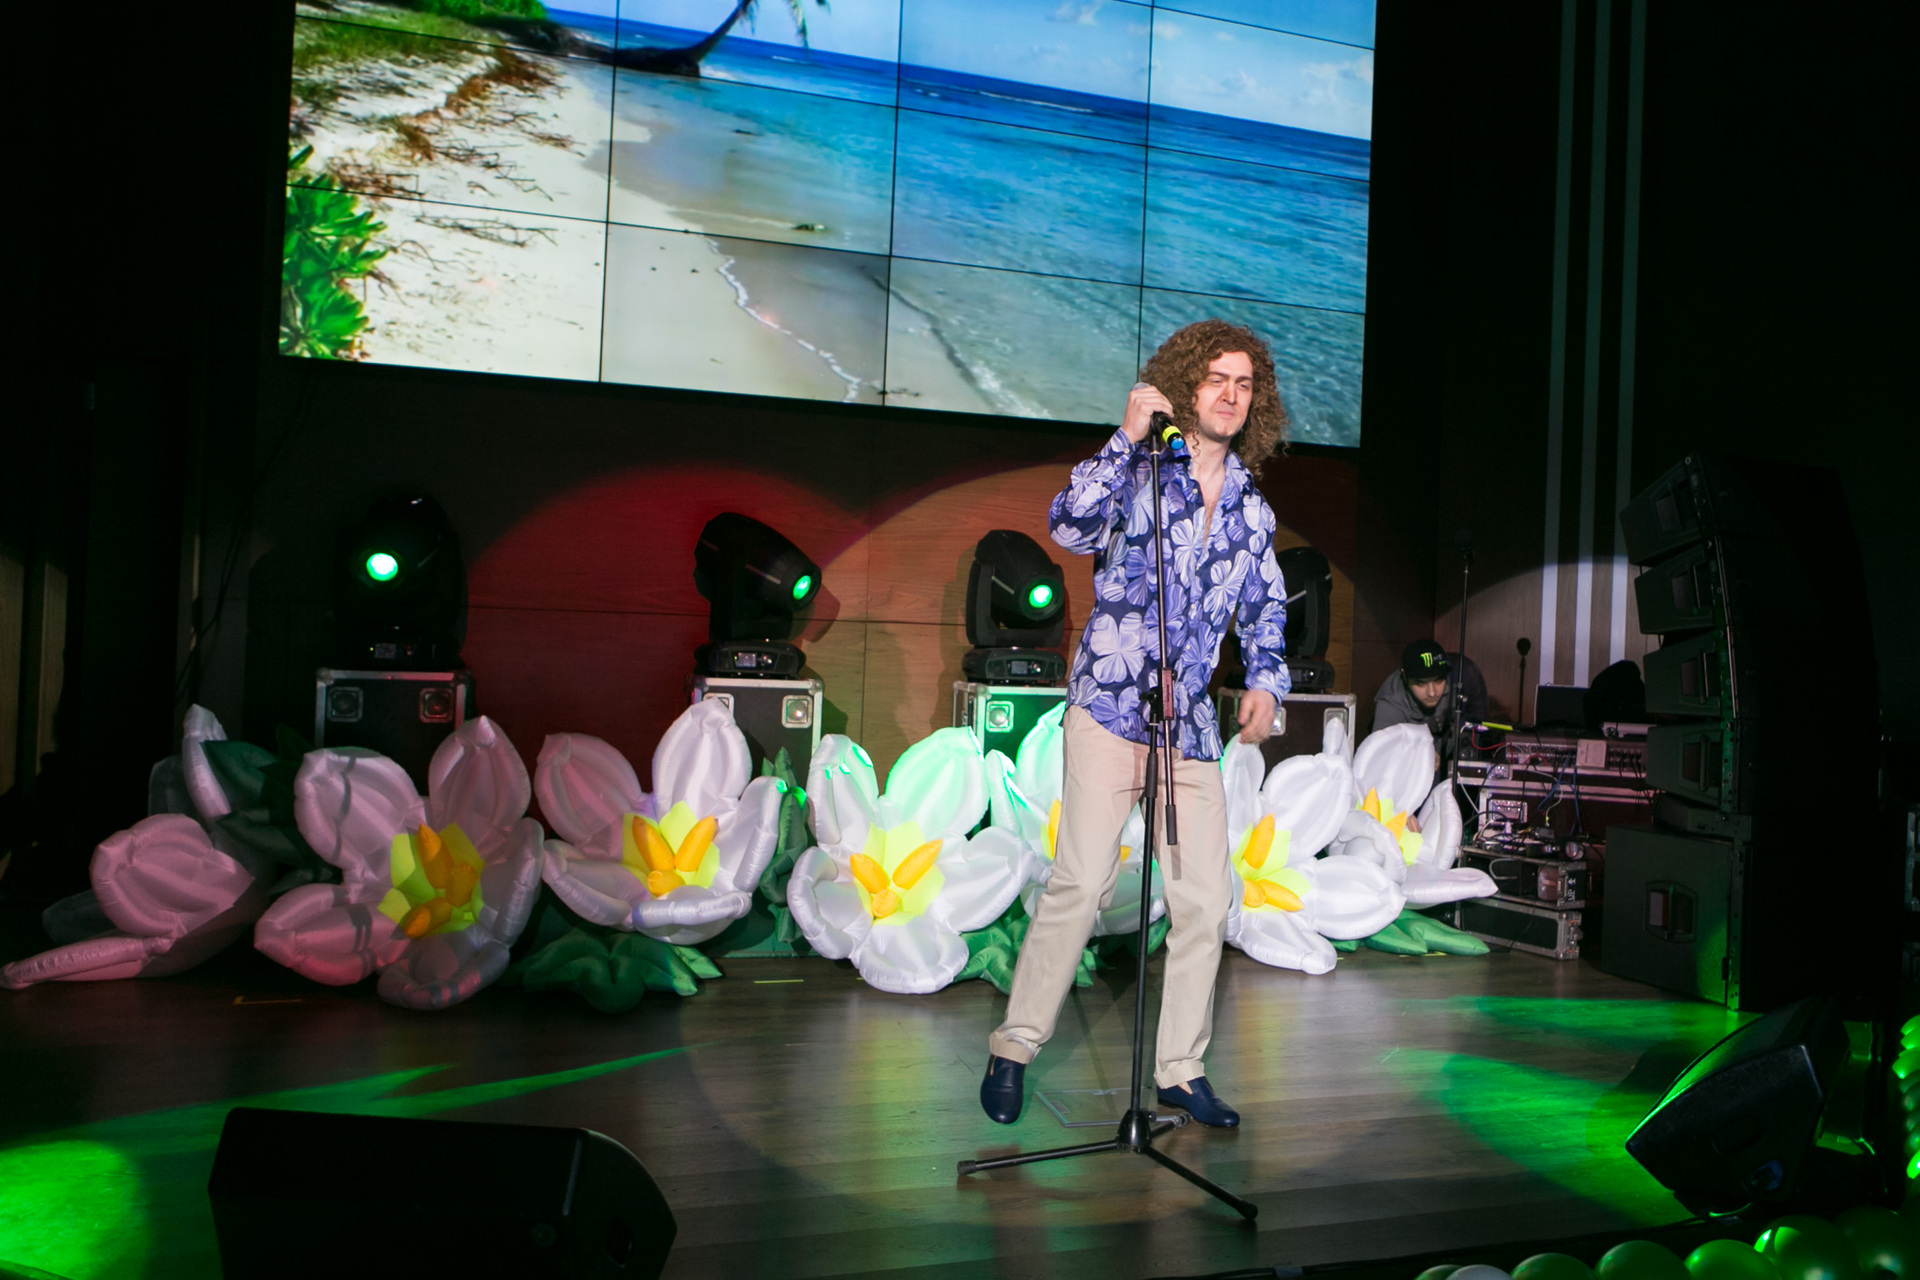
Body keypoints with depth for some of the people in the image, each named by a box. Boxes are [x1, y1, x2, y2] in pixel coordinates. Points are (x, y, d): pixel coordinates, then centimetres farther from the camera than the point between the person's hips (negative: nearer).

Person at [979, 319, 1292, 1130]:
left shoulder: (1252, 508, 17)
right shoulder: (1138, 474, 1)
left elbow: (1264, 607, 25)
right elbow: (1071, 525, -19)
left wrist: (1265, 679, 8)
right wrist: (1128, 437, -20)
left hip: (1192, 723, 5)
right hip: (1109, 706, -5)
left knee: (1206, 899, 4)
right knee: (1081, 883, -11)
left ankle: (1181, 1069, 19)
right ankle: (1014, 1047, 5)